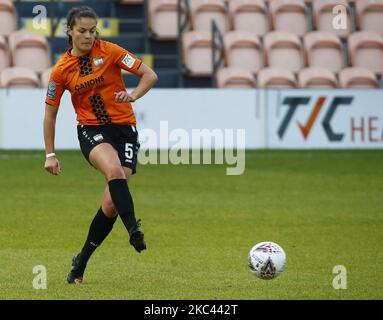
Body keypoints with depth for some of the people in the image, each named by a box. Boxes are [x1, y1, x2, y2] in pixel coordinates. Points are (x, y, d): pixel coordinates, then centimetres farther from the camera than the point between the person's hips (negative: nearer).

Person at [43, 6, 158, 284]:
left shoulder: (109, 51, -3)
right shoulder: (62, 70, 1)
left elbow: (150, 75, -1)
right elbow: (50, 113, 9)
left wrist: (134, 95, -21)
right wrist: (50, 154, 6)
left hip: (124, 128, 0)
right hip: (91, 130, 0)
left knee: (111, 205, -8)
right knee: (114, 170, -37)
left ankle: (81, 262, 11)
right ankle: (134, 230, -46)